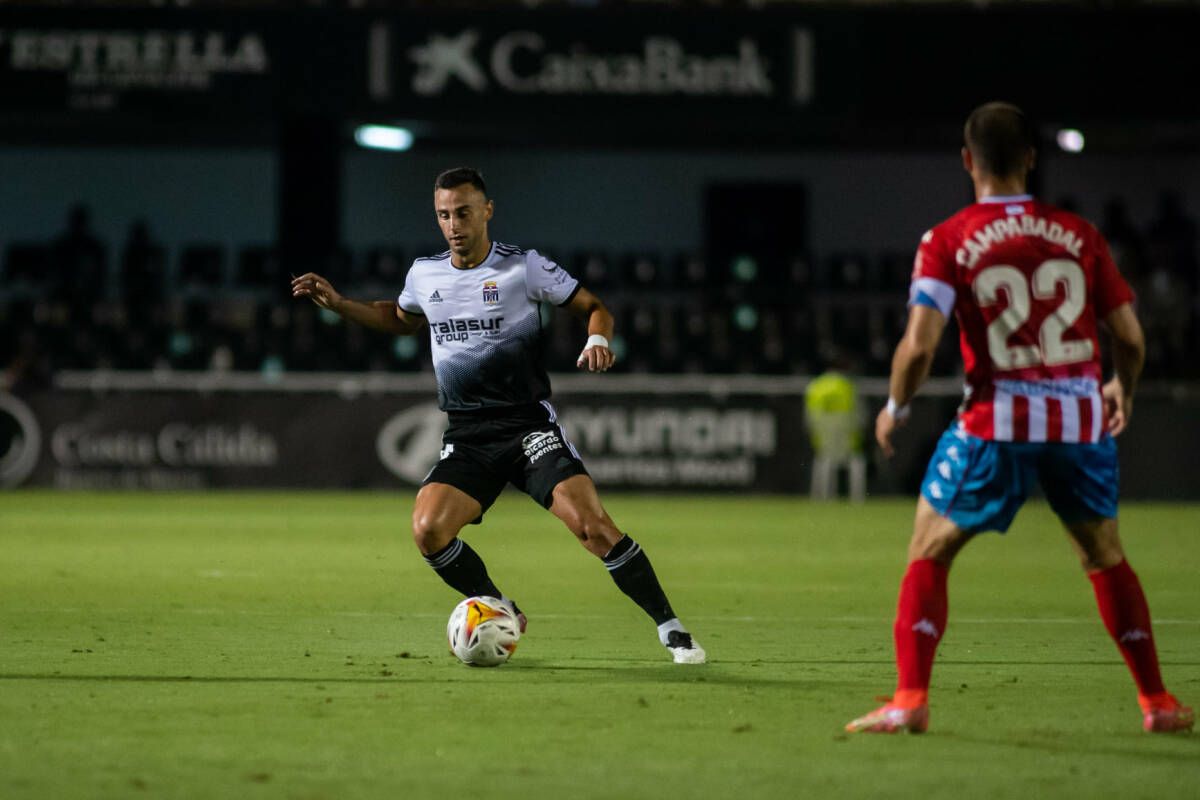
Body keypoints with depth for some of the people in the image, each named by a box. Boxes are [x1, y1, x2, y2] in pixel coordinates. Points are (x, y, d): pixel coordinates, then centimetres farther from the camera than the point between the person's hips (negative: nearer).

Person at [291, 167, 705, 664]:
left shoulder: (523, 267, -5)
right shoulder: (424, 274, 8)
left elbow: (593, 307, 3)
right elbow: (400, 319, 30)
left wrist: (597, 340, -19)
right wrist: (338, 305, 20)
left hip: (529, 426, -4)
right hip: (467, 437, 4)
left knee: (593, 525, -22)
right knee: (427, 530, -18)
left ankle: (670, 628, -9)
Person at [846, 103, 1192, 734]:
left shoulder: (947, 241, -3)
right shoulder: (1078, 234, 4)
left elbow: (919, 345, -13)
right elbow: (1130, 337, 7)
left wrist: (895, 408, 5)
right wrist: (1122, 393, 27)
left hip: (998, 420, -3)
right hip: (1082, 419, 3)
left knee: (927, 554, 10)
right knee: (1105, 556, 21)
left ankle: (910, 700, -2)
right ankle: (1157, 704, 22)